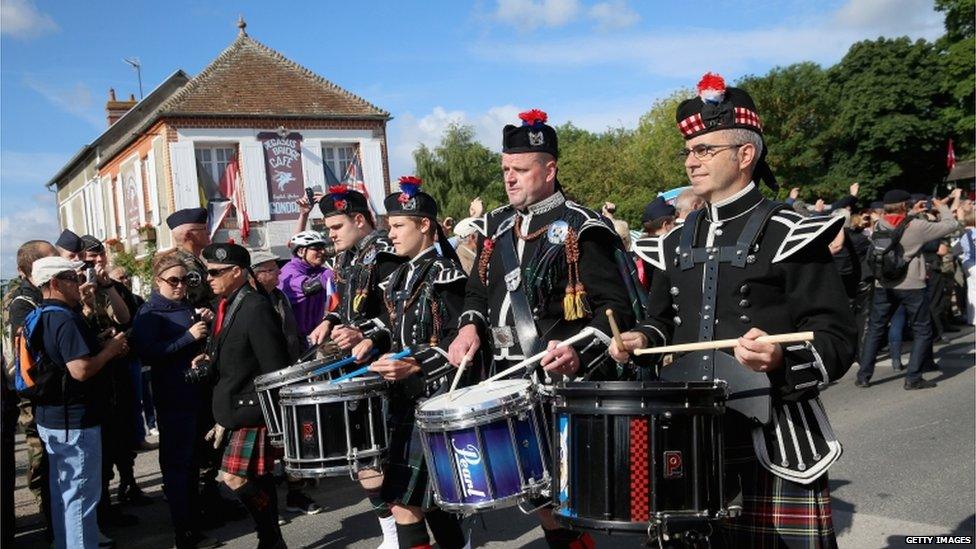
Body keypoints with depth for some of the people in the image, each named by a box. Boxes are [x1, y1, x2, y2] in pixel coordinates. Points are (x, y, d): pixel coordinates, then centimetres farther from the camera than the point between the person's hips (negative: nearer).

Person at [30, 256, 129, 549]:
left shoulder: (41, 319, 9)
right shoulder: (66, 320, -22)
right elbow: (81, 370, -29)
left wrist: (104, 346, 6)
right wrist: (110, 349, -14)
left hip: (50, 417, 10)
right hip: (75, 420, -10)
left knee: (62, 489, 22)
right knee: (81, 493, 0)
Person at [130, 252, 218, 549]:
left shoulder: (188, 306, 13)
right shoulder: (150, 312, -7)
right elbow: (147, 354, -19)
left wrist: (204, 324, 3)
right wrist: (189, 336, -21)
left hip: (198, 394, 7)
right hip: (173, 399, -7)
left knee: (192, 463, 15)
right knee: (177, 466, -1)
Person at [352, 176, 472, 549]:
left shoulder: (444, 273, -12)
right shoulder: (402, 274, 13)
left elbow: (460, 339, -18)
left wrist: (415, 365, -29)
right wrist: (375, 341, 2)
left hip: (435, 397, -9)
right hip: (406, 396, 9)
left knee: (405, 499, -8)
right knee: (425, 491, 20)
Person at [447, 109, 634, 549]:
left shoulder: (580, 229, -9)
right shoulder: (496, 226, 12)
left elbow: (615, 307, -14)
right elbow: (478, 291, 20)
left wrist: (580, 352, -30)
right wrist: (471, 327, -1)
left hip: (565, 381, -6)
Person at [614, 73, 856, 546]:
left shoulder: (790, 233, -6)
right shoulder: (677, 241, 13)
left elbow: (836, 337, -10)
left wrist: (782, 359, -28)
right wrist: (643, 340, 2)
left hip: (774, 436, -5)